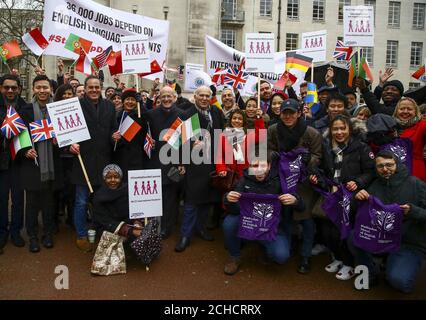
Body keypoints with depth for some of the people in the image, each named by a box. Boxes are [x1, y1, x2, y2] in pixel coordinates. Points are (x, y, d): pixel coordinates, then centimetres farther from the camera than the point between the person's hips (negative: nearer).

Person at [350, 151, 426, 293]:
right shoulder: (375, 185, 4)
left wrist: (413, 211, -30)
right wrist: (358, 199, -16)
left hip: (411, 245, -4)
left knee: (398, 280, -26)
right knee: (353, 236, -21)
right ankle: (371, 274, 3)